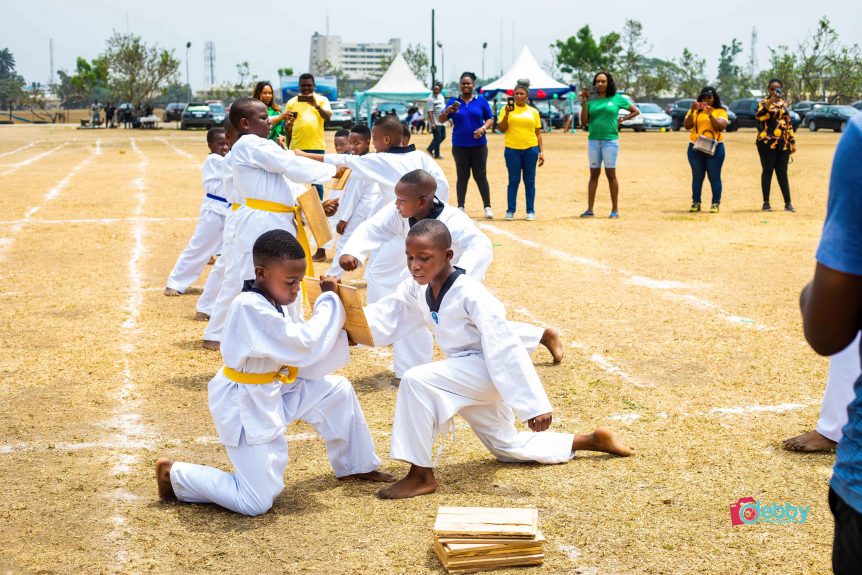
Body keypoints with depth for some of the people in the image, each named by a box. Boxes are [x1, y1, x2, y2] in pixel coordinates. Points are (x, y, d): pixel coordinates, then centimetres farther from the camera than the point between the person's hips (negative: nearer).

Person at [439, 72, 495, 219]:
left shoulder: (481, 101, 4)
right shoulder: (454, 102, 5)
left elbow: (490, 119, 7)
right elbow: (441, 120, 1)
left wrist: (484, 127, -13)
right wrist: (447, 111, -20)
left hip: (479, 145, 0)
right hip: (459, 146, 0)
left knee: (480, 176, 2)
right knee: (462, 176, 4)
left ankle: (487, 206, 7)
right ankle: (460, 207, 8)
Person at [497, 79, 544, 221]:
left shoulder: (533, 111, 8)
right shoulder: (507, 109, 4)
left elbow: (538, 133, 11)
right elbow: (502, 129, -2)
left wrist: (541, 151, 6)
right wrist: (507, 114, -15)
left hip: (530, 150, 1)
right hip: (512, 150, -1)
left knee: (529, 181, 6)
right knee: (513, 181, 1)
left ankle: (530, 211, 11)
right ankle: (510, 210, 7)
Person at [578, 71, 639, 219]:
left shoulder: (617, 98, 3)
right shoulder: (591, 100, 8)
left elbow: (636, 111, 10)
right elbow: (584, 122, 2)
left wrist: (621, 119, 0)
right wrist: (584, 102, -5)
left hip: (610, 140, -3)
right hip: (593, 141, 3)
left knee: (611, 173, -3)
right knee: (594, 174, 6)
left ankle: (615, 210, 3)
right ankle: (589, 209, 8)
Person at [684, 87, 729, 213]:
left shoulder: (720, 111, 5)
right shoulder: (694, 111, 9)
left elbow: (721, 127, -9)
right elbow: (687, 126, -3)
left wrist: (710, 115, -19)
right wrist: (692, 111, -14)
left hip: (715, 148, -2)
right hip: (695, 149, 2)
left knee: (714, 177, -2)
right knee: (697, 177, 5)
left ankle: (715, 204, 2)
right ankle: (696, 203, 9)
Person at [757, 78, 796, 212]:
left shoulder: (784, 104, 17)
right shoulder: (763, 103, 1)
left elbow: (789, 124, 19)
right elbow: (759, 116, -20)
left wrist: (792, 142, 15)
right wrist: (769, 103, -31)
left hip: (783, 144, 4)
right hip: (767, 143, -4)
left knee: (782, 172, 6)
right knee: (767, 171, -1)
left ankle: (788, 203, 6)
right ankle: (766, 203, 4)